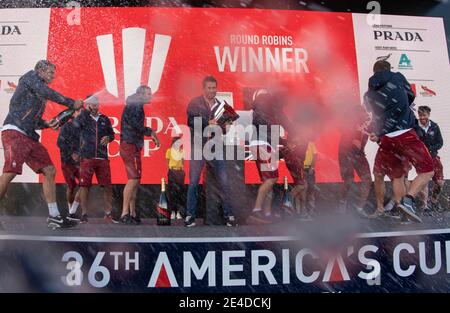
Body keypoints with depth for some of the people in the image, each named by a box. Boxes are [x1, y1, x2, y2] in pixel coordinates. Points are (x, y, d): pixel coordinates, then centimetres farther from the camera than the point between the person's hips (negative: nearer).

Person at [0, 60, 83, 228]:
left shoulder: (40, 96, 25)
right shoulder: (31, 76, 6)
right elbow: (48, 93, -12)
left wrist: (47, 124, 8)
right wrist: (72, 103, -8)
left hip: (30, 137, 9)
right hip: (14, 132, -9)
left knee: (49, 171, 3)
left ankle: (54, 216, 5)